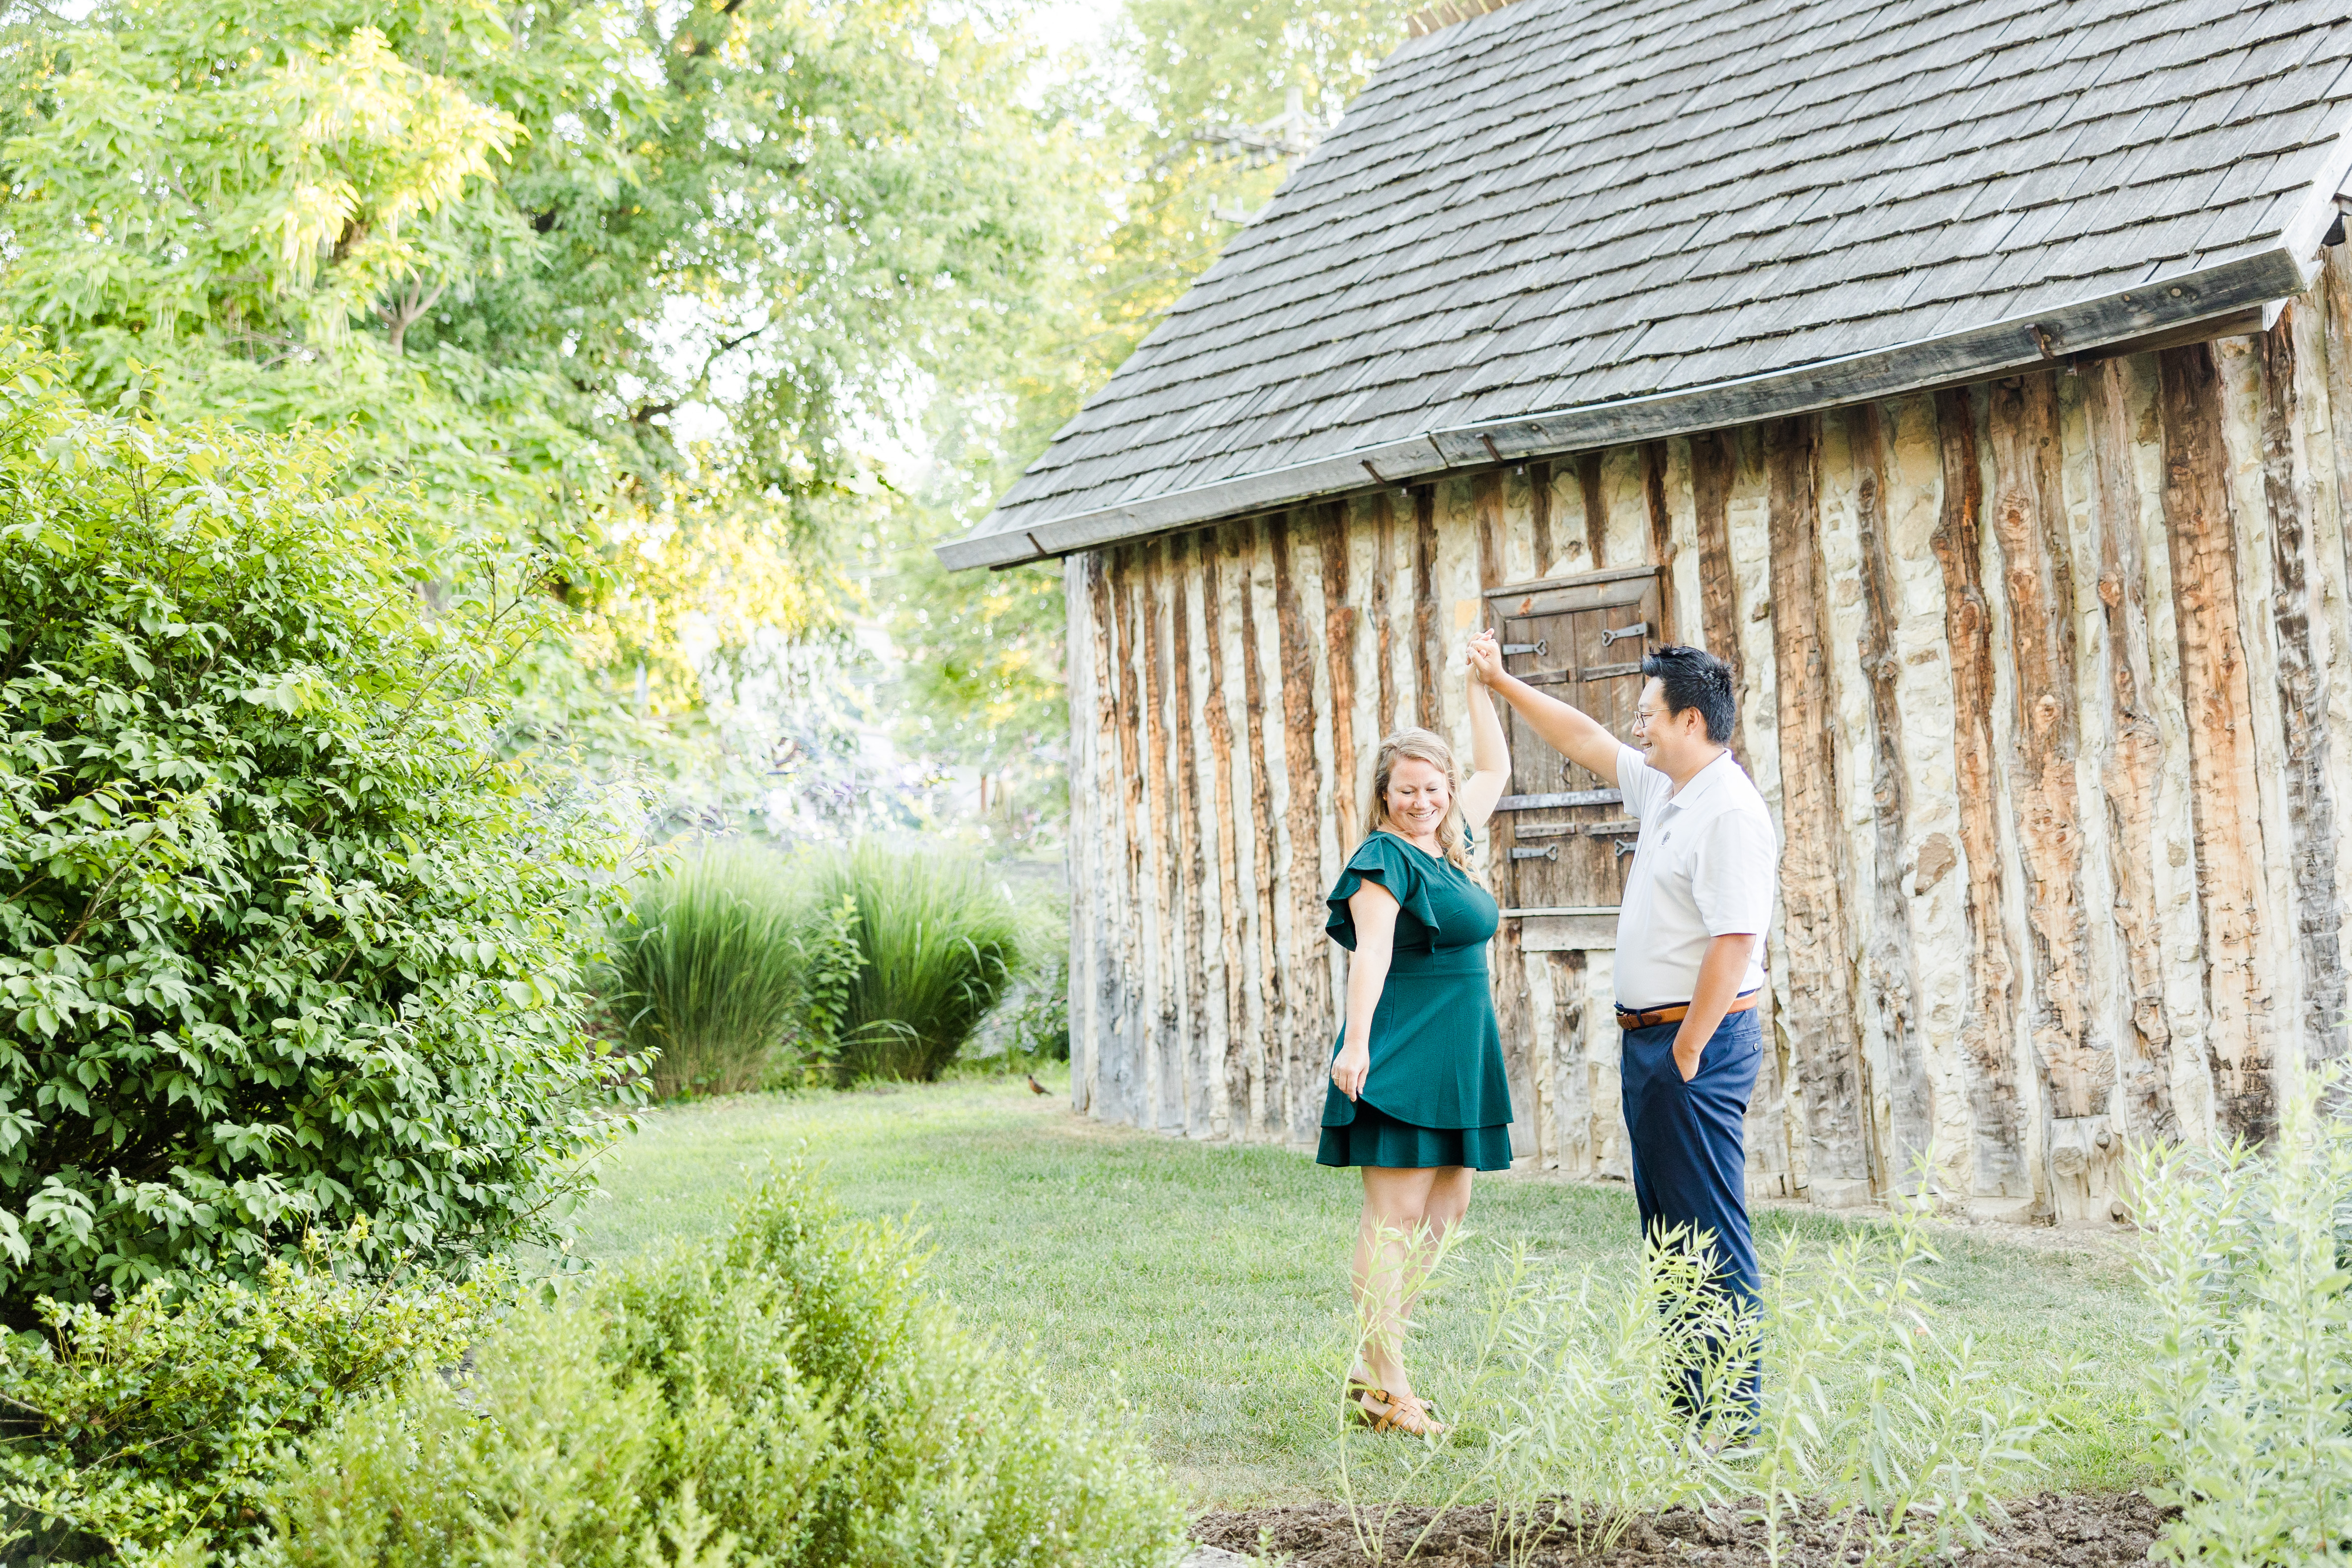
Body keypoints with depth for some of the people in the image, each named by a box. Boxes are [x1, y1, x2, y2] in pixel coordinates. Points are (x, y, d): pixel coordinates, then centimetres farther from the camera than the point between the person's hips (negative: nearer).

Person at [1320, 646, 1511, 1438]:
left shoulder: (1448, 845, 14)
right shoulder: (1385, 857, -9)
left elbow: (1495, 769, 28)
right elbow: (1371, 951, -21)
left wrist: (1479, 683, 24)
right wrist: (1356, 1040, -32)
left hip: (1458, 1060, 9)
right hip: (1398, 1056, -9)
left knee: (1447, 1205, 10)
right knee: (1395, 1214, -8)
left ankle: (1373, 1363, 15)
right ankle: (1383, 1389, -6)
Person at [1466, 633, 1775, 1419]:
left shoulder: (1730, 814, -18)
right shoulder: (1667, 790, 12)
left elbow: (1735, 942, -24)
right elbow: (1586, 742, 26)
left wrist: (1687, 1052, -21)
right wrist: (1501, 682, 30)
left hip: (1697, 1038, -10)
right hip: (1651, 1033, 10)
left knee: (1711, 1233, -7)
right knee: (1668, 1229, 14)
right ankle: (1690, 1405, 22)